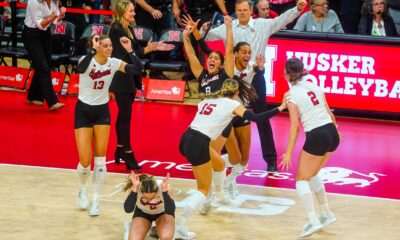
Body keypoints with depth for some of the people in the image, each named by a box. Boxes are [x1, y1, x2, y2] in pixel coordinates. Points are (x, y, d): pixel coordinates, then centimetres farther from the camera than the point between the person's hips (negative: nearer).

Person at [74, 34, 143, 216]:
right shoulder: (87, 60, -20)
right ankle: (83, 189, 25)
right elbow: (80, 69, -45)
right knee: (85, 161, -7)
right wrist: (93, 49, -44)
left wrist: (130, 50, -27)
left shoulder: (113, 63, -9)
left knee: (100, 159, -2)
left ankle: (95, 200, 9)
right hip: (83, 111, -3)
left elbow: (137, 69, -20)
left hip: (102, 111, 3)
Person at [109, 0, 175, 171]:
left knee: (123, 115, 14)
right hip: (121, 79, -9)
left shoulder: (129, 29, 11)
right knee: (125, 115, -8)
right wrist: (149, 49, -25)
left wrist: (154, 47, 3)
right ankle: (128, 156, -8)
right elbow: (127, 55, -21)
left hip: (129, 78, 9)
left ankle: (120, 151, 22)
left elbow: (136, 51, 12)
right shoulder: (116, 30, -15)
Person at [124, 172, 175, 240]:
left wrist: (164, 191, -53)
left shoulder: (166, 188, -35)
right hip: (142, 212, 1)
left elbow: (170, 211, -44)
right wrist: (135, 188, -51)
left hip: (163, 212, -1)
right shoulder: (136, 188, -33)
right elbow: (128, 210, -43)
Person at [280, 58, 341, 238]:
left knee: (302, 180, 4)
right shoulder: (315, 86, 9)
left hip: (316, 137, -7)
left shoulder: (292, 95, -8)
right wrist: (336, 129, 32)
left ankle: (313, 221, -9)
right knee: (311, 175, 25)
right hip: (332, 133, 7)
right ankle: (326, 214, 28)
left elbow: (295, 126, -13)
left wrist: (289, 152, -11)